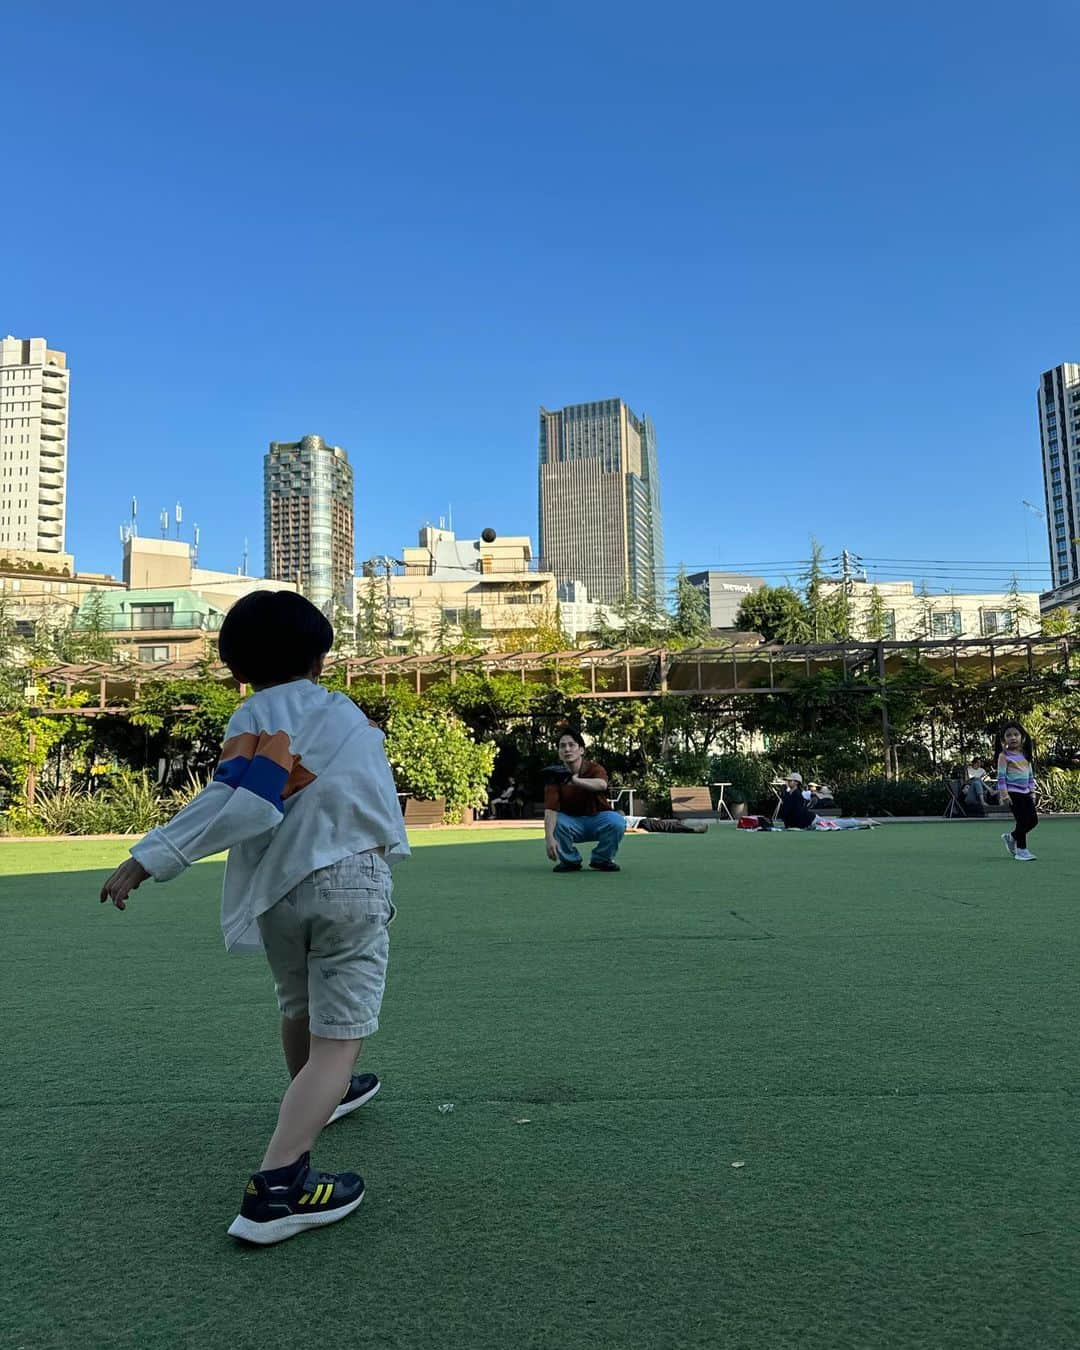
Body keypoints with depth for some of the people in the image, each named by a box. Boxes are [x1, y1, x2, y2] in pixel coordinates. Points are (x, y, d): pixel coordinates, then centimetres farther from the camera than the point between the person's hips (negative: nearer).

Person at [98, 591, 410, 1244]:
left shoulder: (247, 722, 2)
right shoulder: (345, 714, 3)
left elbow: (242, 804, -15)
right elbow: (381, 807, -2)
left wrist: (150, 858, -16)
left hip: (277, 892, 3)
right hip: (350, 883, -3)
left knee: (299, 1009, 27)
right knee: (338, 1040, -5)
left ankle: (315, 1099, 52)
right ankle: (276, 1185, -18)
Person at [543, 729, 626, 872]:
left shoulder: (594, 768, -16)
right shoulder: (556, 775, -14)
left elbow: (602, 785, -42)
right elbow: (550, 810, -26)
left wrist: (574, 780, -59)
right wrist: (549, 838, -43)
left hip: (597, 819, -1)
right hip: (571, 823, 1)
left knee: (617, 821, -30)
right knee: (555, 822, -31)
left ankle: (601, 859, -2)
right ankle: (570, 860, -2)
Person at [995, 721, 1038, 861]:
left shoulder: (1026, 755, 13)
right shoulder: (1004, 755, -6)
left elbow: (1031, 775, 17)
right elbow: (1001, 776, -10)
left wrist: (1032, 791, 12)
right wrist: (1003, 793, -16)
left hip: (1026, 792, 7)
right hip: (1013, 792, -6)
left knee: (1033, 819, 4)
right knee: (1022, 820, -9)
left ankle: (1011, 837, 26)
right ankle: (1021, 850, 3)